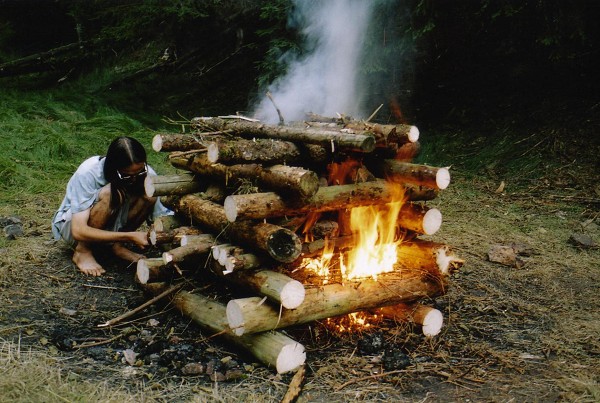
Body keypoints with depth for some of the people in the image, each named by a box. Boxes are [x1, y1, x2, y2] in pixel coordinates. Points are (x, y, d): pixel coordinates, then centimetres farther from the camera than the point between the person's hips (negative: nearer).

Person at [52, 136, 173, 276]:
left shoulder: (144, 173, -21)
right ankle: (83, 251, -15)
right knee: (111, 194, -35)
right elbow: (79, 231, -37)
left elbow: (159, 214, -15)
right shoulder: (87, 174, -32)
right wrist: (130, 236, -41)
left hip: (108, 225, 4)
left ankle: (117, 245, -5)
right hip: (70, 224, -4)